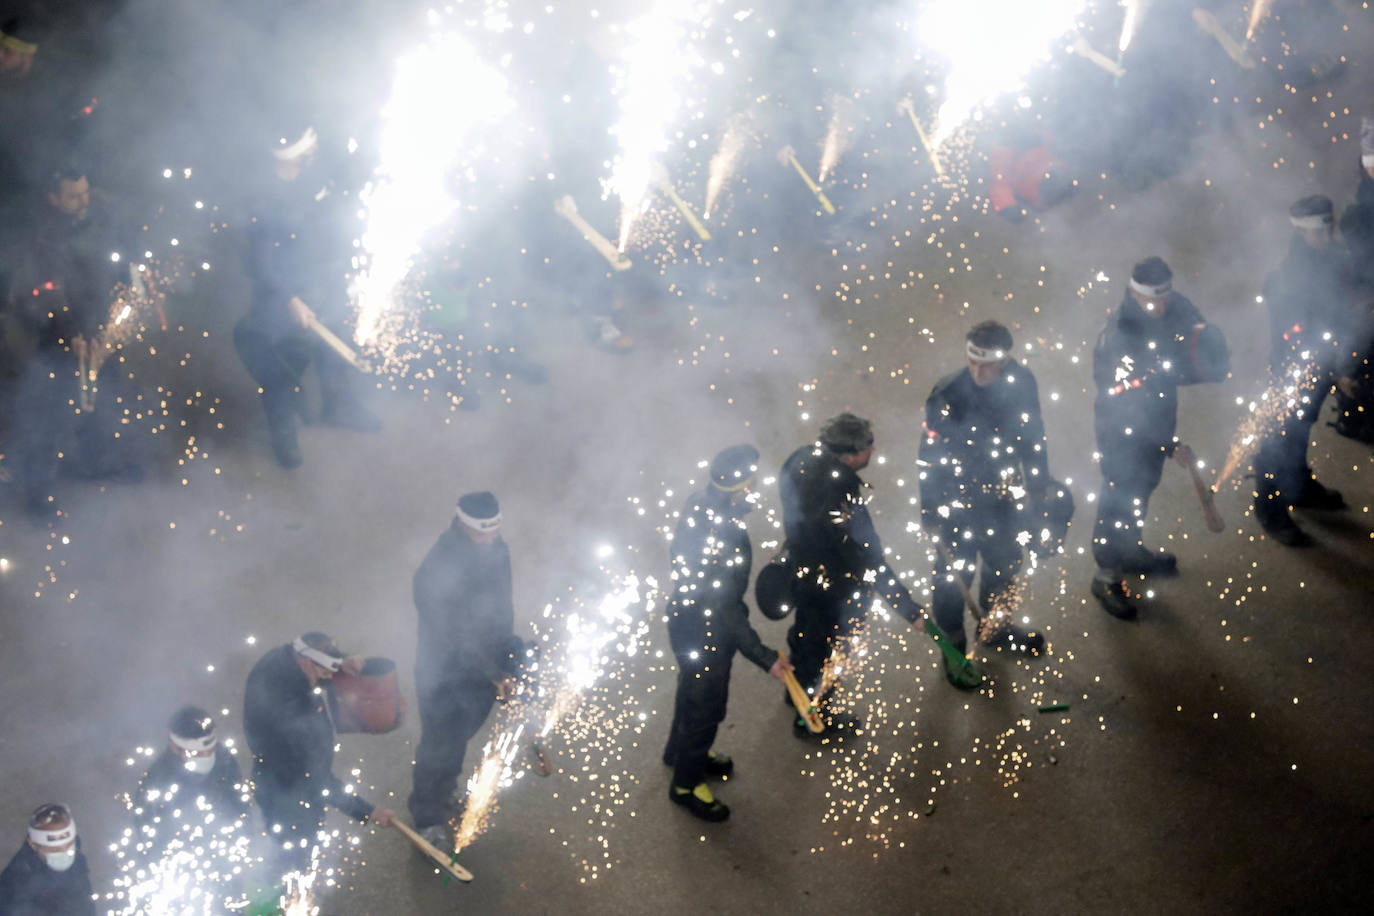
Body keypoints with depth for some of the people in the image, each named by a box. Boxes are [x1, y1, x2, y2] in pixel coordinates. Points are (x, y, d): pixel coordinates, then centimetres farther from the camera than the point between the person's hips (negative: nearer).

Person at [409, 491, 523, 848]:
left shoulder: (497, 550, -10)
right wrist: (493, 675, -27)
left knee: (459, 736, 27)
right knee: (440, 746, 12)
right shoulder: (437, 571, -33)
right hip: (445, 675, -6)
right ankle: (428, 819, 34)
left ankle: (444, 790, 53)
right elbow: (451, 637, -28)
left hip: (486, 669, 6)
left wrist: (505, 663, 13)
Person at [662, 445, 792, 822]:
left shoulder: (699, 503, -14)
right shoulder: (722, 545, -41)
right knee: (706, 706, 16)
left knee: (693, 689, 32)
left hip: (685, 612, 8)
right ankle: (686, 783, 40)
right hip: (704, 635, -8)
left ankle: (680, 749, 59)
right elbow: (728, 613, -31)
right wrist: (766, 657, -24)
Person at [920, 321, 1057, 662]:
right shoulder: (947, 397, -28)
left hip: (1001, 492, 5)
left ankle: (996, 627, 51)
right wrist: (930, 511, -11)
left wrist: (1038, 484, 10)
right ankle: (952, 645, 36)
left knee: (1006, 562, 25)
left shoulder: (1021, 382, -16)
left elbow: (1031, 434, 1)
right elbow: (931, 457, -17)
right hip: (958, 500, -5)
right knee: (955, 573, 12)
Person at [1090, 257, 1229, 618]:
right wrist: (1169, 445, -24)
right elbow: (1129, 403, -28)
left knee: (1142, 487, 26)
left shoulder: (1173, 306, -12)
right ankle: (1107, 576, 26)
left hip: (1154, 420, 7)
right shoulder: (1121, 337, -33)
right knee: (1120, 497, 7)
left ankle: (1131, 551, 49)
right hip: (1123, 430, -7)